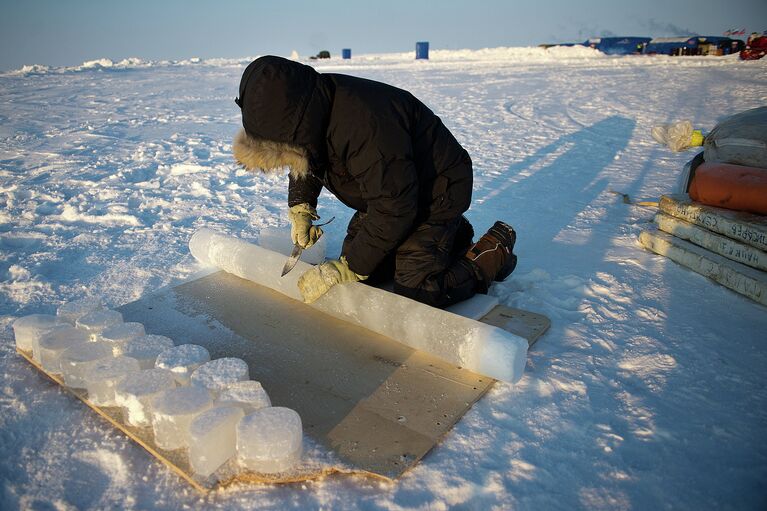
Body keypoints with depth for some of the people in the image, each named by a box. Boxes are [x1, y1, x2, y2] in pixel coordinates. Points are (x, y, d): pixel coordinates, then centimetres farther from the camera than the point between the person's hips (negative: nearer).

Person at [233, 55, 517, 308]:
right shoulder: (311, 109, -9)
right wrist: (300, 208, -1)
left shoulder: (365, 124, -38)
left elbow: (394, 209, -34)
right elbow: (305, 162, 13)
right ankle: (447, 233, 24)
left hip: (436, 191, -9)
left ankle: (495, 249, 8)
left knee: (416, 293, -16)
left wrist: (347, 269, -28)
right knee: (362, 268, 8)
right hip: (389, 189, 9)